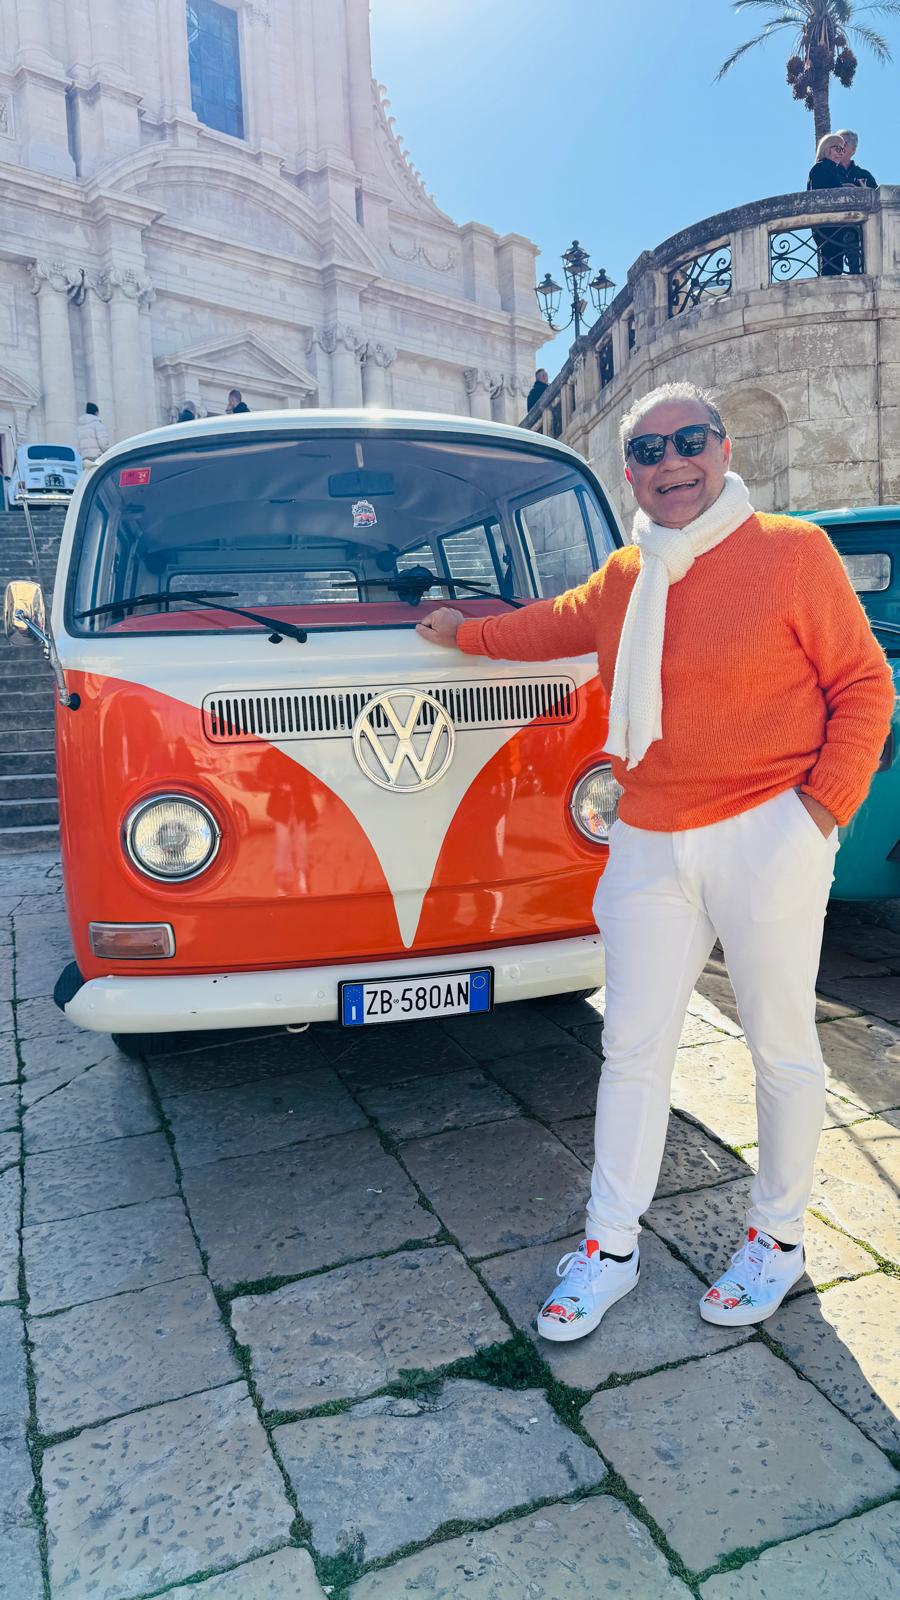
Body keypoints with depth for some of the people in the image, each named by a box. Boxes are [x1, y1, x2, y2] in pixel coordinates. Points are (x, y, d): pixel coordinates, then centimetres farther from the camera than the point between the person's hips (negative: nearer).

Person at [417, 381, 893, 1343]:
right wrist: (464, 632, 40)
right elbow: (553, 624, 32)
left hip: (766, 837, -4)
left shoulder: (792, 551, -2)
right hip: (650, 846, 5)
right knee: (633, 1047, 8)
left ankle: (777, 1238, 29)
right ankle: (611, 1245, 23)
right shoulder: (622, 579, 13)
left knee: (781, 1048, 8)